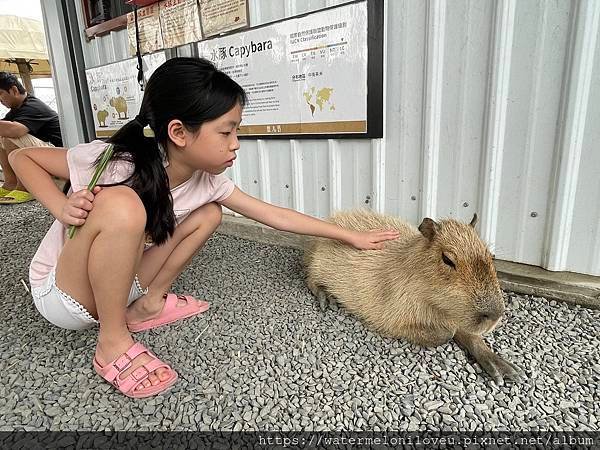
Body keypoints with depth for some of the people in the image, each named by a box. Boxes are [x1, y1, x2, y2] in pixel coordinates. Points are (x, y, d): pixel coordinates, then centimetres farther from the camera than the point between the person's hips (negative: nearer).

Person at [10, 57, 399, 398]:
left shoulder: (206, 181, -14)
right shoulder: (114, 162, -28)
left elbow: (276, 216, -11)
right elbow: (21, 157, -12)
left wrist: (352, 237, -8)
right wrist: (62, 207, -30)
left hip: (115, 284, 5)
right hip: (61, 294, -4)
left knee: (208, 213, -5)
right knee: (122, 205, -35)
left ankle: (149, 304, -1)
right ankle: (113, 342, -16)